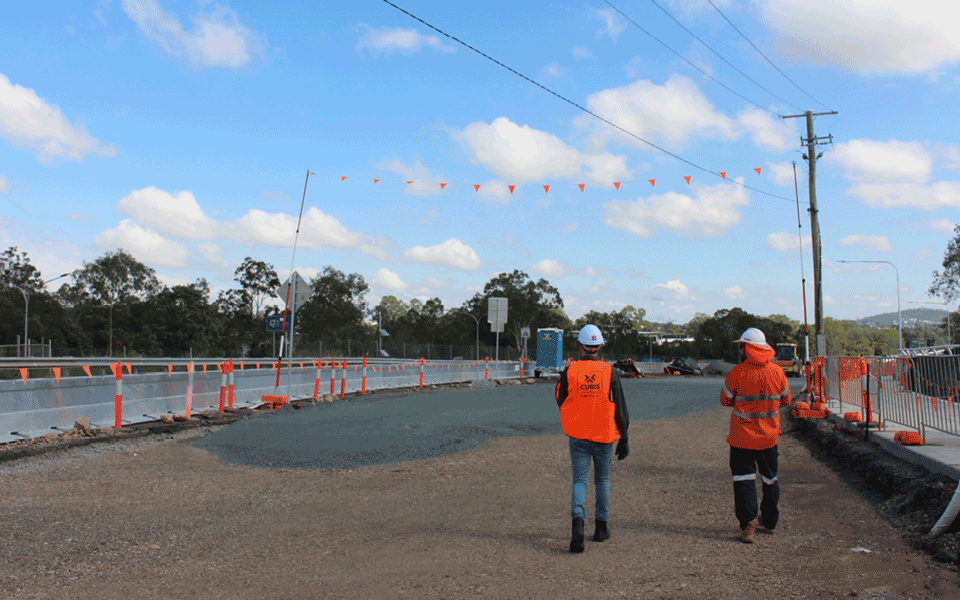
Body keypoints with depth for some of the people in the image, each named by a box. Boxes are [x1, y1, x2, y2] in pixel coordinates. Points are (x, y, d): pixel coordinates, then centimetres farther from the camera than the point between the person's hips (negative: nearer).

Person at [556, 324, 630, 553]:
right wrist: (624, 440, 6)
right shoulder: (609, 372, -5)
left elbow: (561, 403, 7)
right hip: (604, 436, 1)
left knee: (579, 480, 2)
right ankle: (601, 527, 24)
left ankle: (578, 522, -21)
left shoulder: (569, 371, -6)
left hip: (578, 437, -1)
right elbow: (620, 410, -2)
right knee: (602, 480, 16)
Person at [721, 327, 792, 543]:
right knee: (769, 478, 19)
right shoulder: (777, 372, -4)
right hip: (769, 436, 4)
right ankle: (769, 521, 31)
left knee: (744, 478, 2)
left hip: (742, 438, -4)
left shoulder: (737, 373, -14)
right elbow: (786, 400, 8)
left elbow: (725, 400, -2)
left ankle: (748, 524, -8)